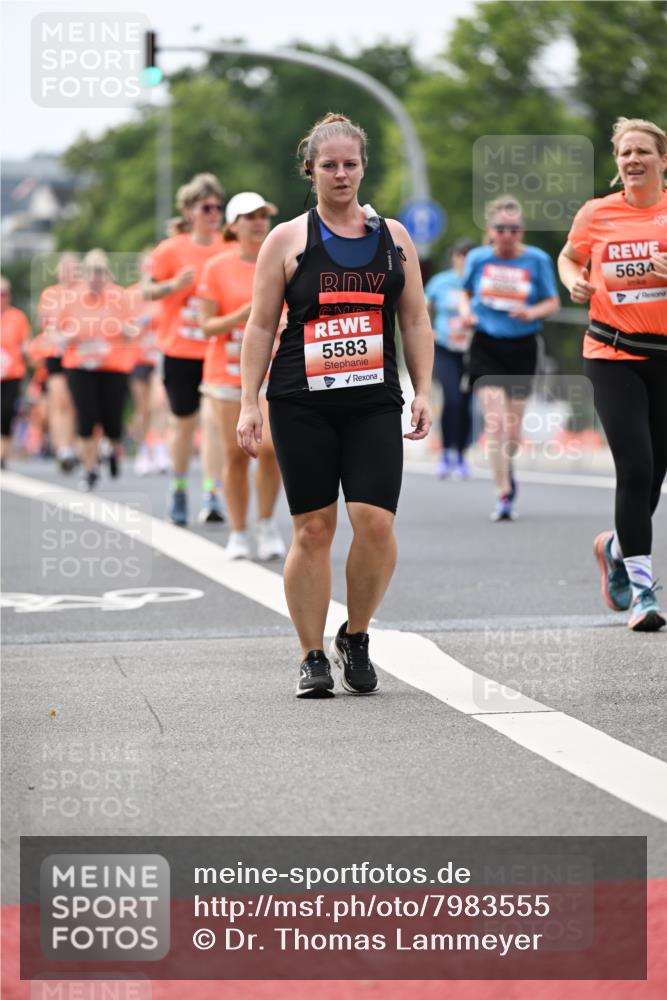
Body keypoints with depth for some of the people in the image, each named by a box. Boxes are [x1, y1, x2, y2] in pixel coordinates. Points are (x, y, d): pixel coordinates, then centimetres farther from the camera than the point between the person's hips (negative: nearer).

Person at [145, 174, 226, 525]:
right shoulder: (171, 250, -4)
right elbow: (148, 290, -1)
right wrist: (174, 285, -18)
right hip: (180, 350, 0)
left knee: (214, 417, -15)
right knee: (184, 421, 10)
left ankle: (211, 495, -16)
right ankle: (179, 489, 30)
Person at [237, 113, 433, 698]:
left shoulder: (393, 237, 12)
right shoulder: (288, 240, 6)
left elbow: (416, 321, 15)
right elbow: (261, 326, 6)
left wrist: (423, 392, 5)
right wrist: (249, 403, -1)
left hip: (375, 403, 1)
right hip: (301, 405, -1)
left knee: (376, 521, -12)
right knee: (313, 528, -1)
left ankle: (356, 638, 9)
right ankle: (313, 656, 9)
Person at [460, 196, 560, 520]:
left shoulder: (537, 259, -3)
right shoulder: (478, 258, 0)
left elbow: (553, 302, 4)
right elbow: (466, 292, 17)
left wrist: (533, 312, -16)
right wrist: (466, 311, -4)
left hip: (521, 348, 1)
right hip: (486, 346, 0)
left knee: (513, 426, 7)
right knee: (494, 419, -14)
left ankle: (506, 468, 39)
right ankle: (504, 493, -12)